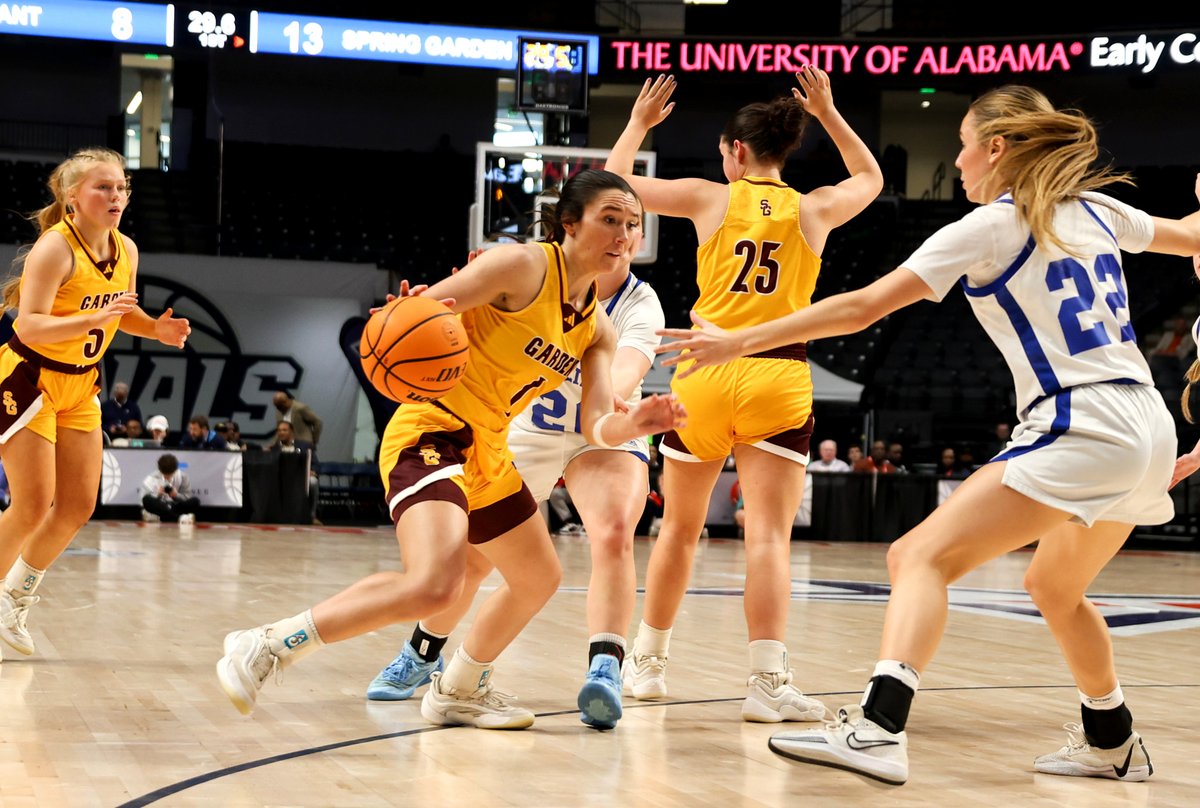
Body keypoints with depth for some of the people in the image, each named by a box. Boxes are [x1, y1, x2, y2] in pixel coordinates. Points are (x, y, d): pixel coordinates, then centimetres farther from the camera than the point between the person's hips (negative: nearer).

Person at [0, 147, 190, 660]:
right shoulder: (55, 248, -23)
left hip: (78, 387, 7)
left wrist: (156, 328, -3)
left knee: (78, 506, 6)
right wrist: (95, 318, -41)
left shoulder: (126, 250, -1)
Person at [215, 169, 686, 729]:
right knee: (435, 585, -30)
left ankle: (458, 690, 43)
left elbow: (596, 427, 2)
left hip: (488, 455, 9)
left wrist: (633, 424, -20)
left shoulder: (598, 329, 9)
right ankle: (269, 646, -17)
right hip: (431, 434, -9)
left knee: (539, 579, 22)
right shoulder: (523, 266, -14)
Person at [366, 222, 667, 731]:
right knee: (471, 551, 4)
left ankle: (605, 670, -37)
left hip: (605, 436, -1)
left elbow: (628, 367, -41)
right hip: (525, 434, 2)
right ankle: (421, 654, 32)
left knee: (614, 532, -31)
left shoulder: (639, 304, -22)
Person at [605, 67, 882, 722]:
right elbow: (870, 179, 31)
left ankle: (647, 663, 27)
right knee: (768, 534, -7)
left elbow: (616, 181, 15)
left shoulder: (711, 198, 4)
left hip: (705, 373, 1)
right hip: (778, 378, 0)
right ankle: (767, 680, -19)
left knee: (680, 526, 16)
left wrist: (638, 123, 30)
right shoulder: (815, 209, 8)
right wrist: (827, 113, 33)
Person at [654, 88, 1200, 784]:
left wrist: (738, 342, -4)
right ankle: (1112, 744, 42)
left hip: (1080, 431, -8)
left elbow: (860, 308, -8)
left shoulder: (990, 225, -4)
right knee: (1055, 589, 29)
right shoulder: (1095, 210, 15)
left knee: (922, 556, -11)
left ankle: (878, 728, -29)